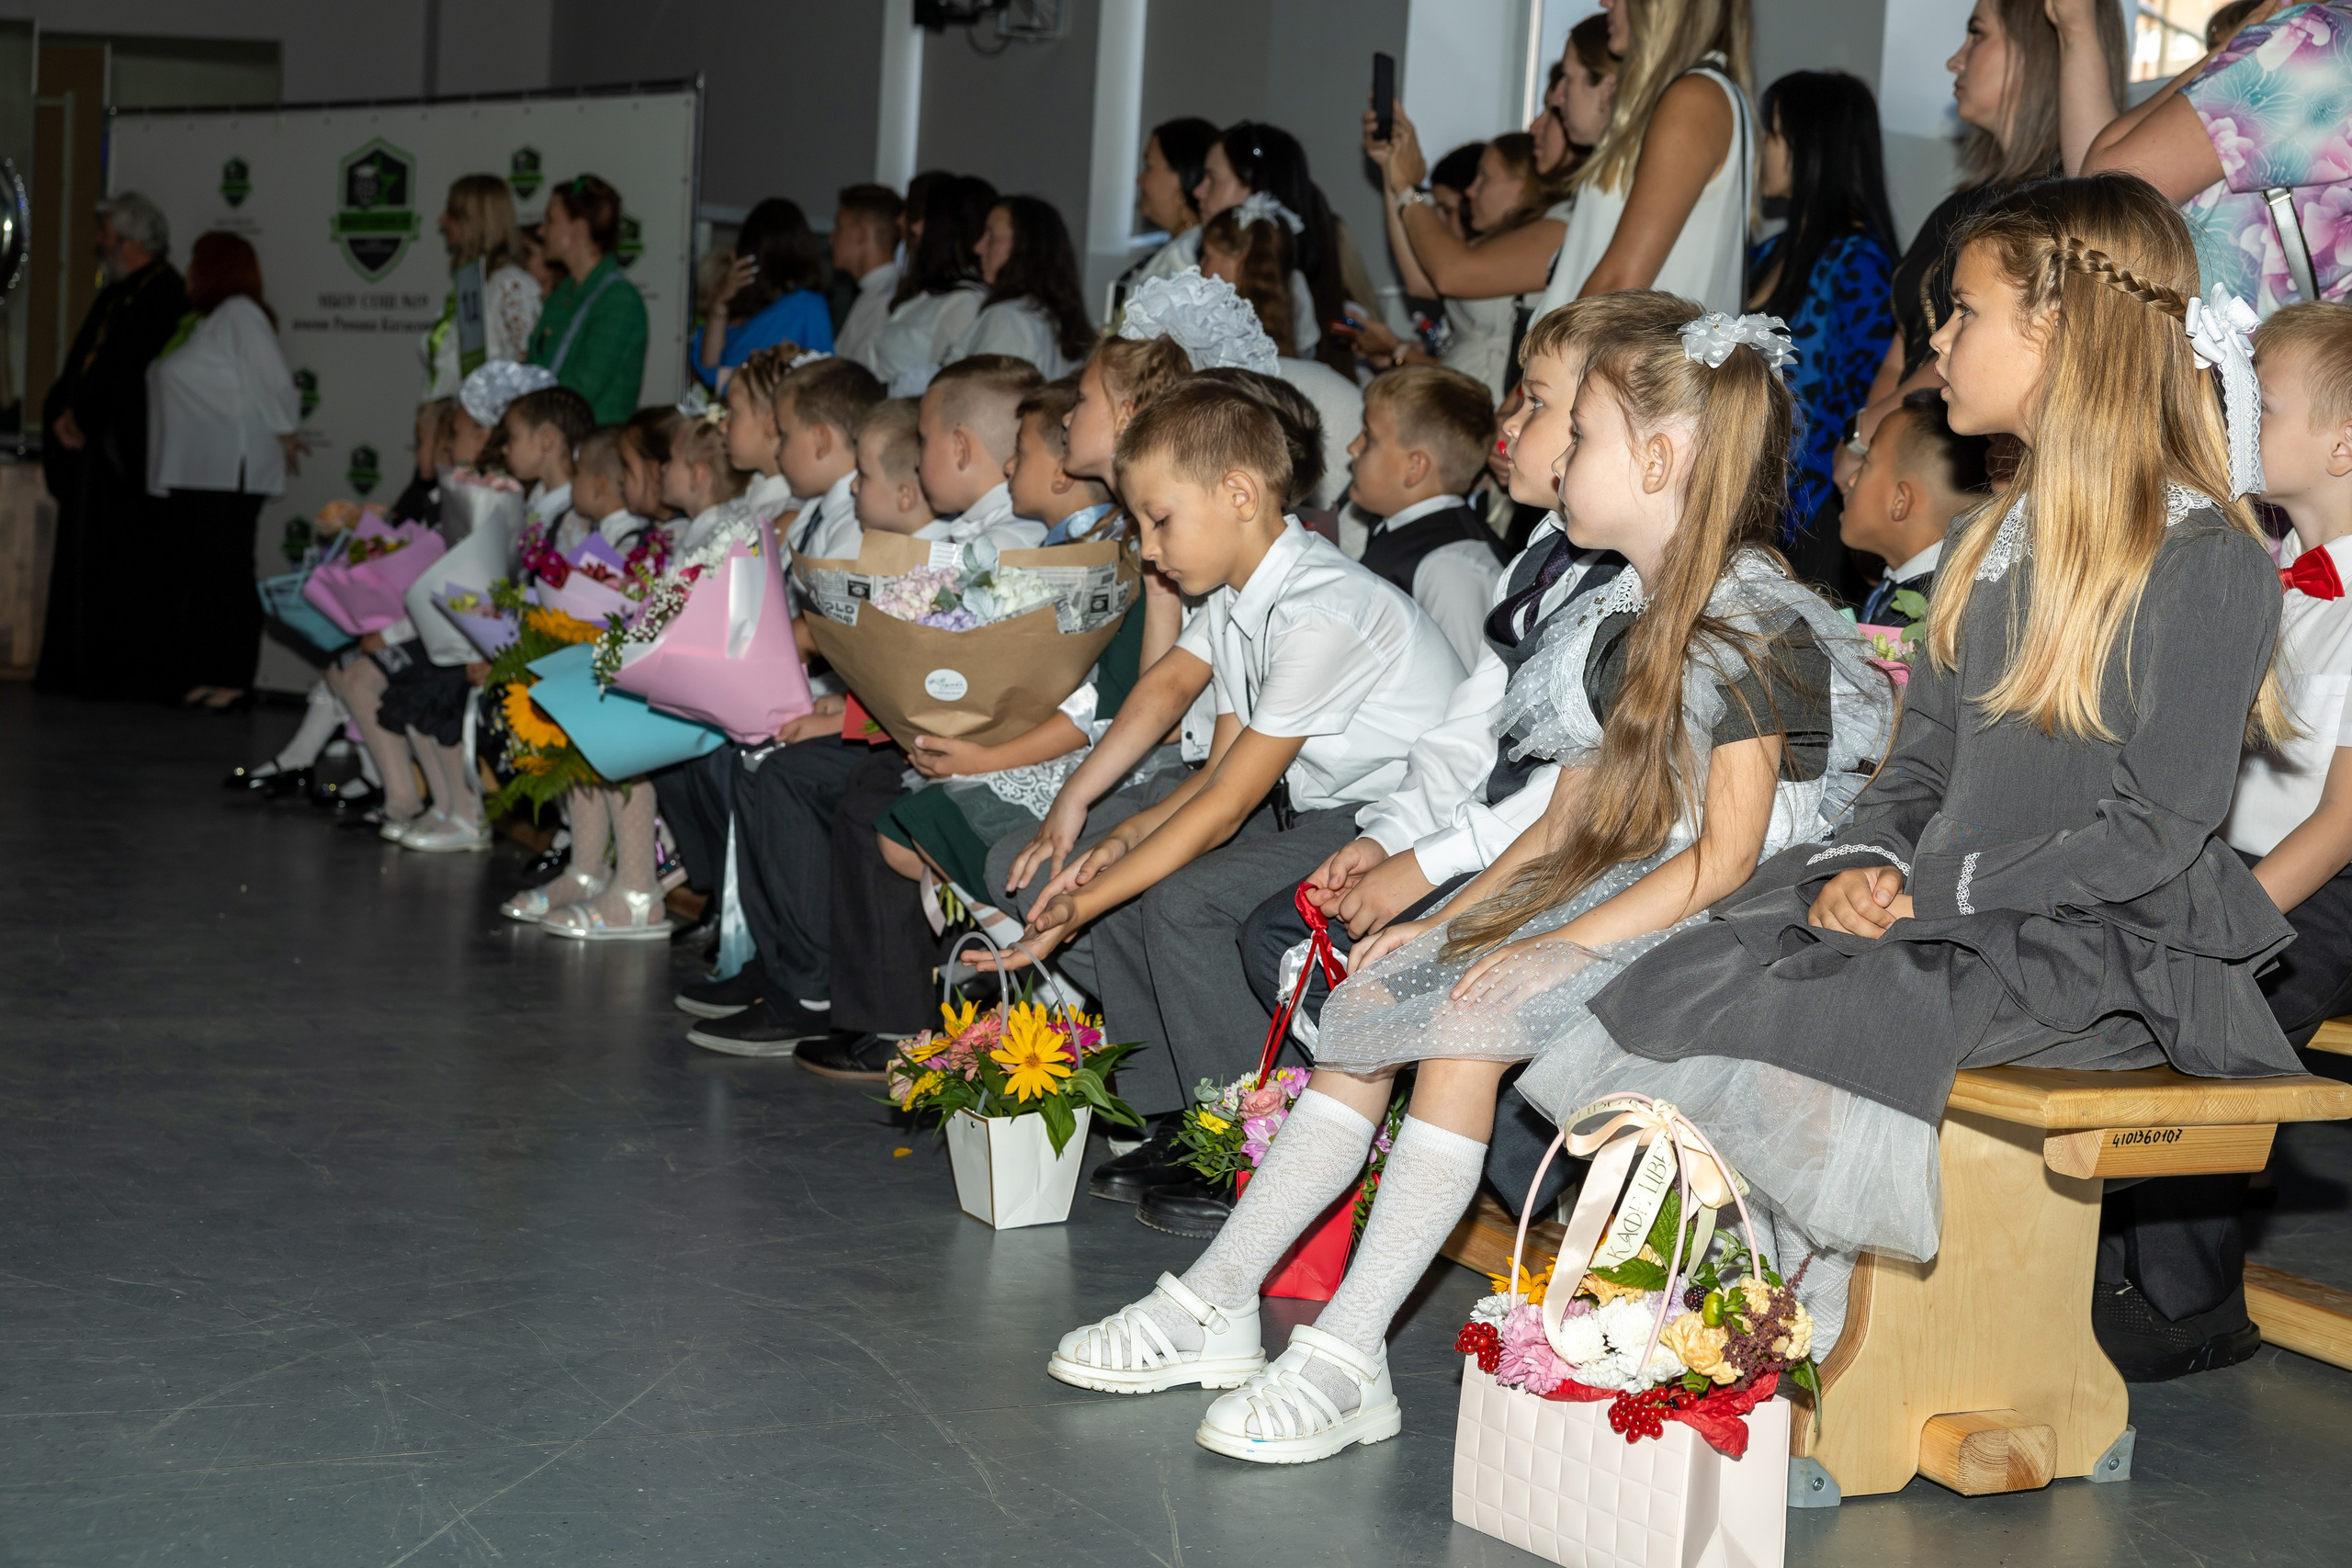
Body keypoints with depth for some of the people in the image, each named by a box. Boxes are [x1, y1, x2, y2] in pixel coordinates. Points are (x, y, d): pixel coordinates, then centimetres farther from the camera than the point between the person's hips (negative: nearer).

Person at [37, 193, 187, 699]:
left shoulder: (164, 294, -12)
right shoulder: (114, 296, 18)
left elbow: (128, 373, -18)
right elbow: (79, 363, 19)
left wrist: (81, 417, -12)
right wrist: (62, 413, 2)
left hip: (126, 458, -10)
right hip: (90, 448, 10)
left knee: (122, 566, -7)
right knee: (84, 559, 10)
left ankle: (128, 672, -2)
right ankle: (82, 667, 15)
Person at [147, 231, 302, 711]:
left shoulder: (239, 314, -8)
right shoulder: (200, 321, 20)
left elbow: (274, 380, -13)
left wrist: (282, 435, -4)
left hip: (228, 471, -9)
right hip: (192, 471, 9)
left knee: (227, 573, -7)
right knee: (193, 574, 8)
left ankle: (232, 679, -5)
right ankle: (205, 676, 12)